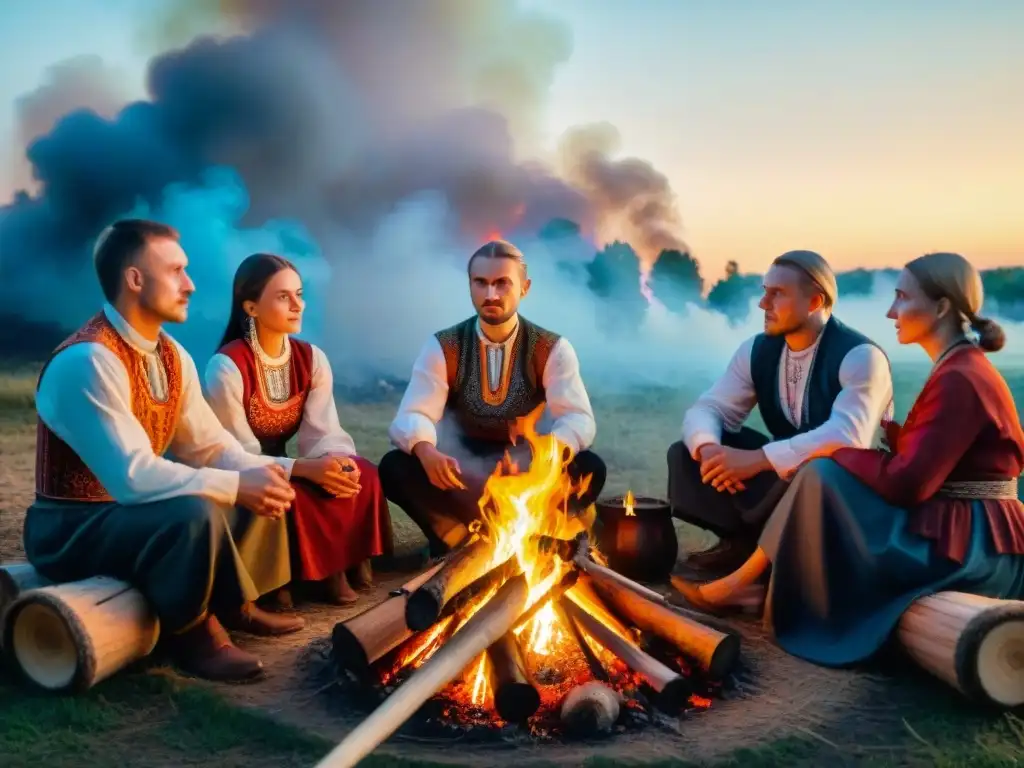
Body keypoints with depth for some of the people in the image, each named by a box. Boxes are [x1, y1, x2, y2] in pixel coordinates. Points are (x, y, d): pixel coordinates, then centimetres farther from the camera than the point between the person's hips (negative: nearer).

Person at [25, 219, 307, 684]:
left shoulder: (171, 356, 3)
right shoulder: (88, 361, -26)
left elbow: (207, 443, 5)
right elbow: (133, 476, -33)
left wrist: (256, 472, -15)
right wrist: (237, 485, -30)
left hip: (128, 506, 9)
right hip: (72, 528, -9)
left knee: (262, 488, 5)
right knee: (192, 512, -34)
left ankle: (234, 604, 14)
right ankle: (190, 632, -10)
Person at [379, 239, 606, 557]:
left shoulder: (553, 349, -7)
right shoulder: (442, 347, -7)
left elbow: (578, 418, -17)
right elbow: (412, 415, -17)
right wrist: (425, 451, -42)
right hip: (460, 474, 0)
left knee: (589, 468, -28)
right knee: (394, 467, -29)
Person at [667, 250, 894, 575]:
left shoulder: (860, 356, -21)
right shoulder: (757, 350, -1)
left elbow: (849, 437, -36)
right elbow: (707, 409, -4)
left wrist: (758, 459, -41)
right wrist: (708, 449, -29)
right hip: (782, 470, 6)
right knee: (685, 453, -9)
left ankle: (755, 543, -15)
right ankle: (742, 539, -13)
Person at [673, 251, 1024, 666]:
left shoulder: (958, 380, -20)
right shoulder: (963, 369, 12)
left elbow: (906, 484, -23)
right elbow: (921, 458, 14)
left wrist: (838, 447, -10)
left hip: (969, 546, -10)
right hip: (964, 532, 10)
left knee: (823, 475, -16)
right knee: (834, 473, 8)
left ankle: (745, 582, -3)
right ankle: (755, 580, 3)